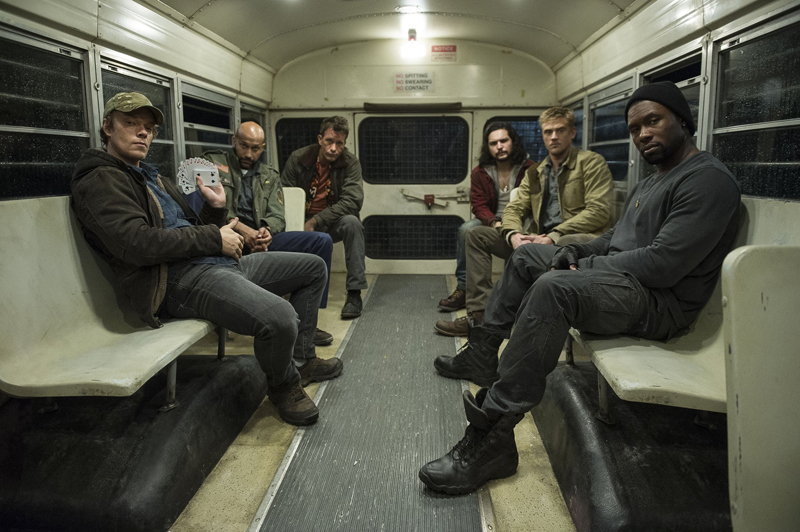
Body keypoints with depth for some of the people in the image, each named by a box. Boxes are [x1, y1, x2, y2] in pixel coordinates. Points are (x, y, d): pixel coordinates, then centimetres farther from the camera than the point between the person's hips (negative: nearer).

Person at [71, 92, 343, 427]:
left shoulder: (152, 178, 27)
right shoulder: (99, 181, -3)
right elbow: (140, 245, -19)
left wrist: (215, 207, 6)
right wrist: (215, 238, -12)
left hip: (219, 262, 10)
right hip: (178, 279, -10)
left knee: (314, 267, 14)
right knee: (280, 317, -34)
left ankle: (301, 360, 20)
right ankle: (283, 385, 0)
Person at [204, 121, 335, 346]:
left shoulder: (270, 176, 25)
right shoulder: (213, 162, 13)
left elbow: (277, 216, 11)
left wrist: (266, 231, -15)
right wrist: (241, 228, -19)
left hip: (260, 238, 5)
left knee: (322, 241, -14)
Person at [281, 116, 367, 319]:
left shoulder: (351, 163, -9)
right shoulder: (298, 159, -5)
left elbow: (352, 201, -21)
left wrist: (315, 221, -27)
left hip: (332, 223, -1)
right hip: (303, 222, 1)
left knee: (352, 222, -33)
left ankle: (354, 293, -26)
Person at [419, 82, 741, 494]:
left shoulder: (708, 180, -13)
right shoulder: (651, 182, 20)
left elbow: (663, 263, -24)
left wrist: (582, 268, -16)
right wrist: (575, 252, 4)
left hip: (660, 301, -11)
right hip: (620, 276, 11)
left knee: (554, 287, -37)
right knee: (527, 255, 19)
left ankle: (492, 440, -36)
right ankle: (482, 354, 19)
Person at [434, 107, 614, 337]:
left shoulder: (591, 163, 2)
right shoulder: (534, 173, 20)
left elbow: (599, 211, -10)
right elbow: (514, 209, 13)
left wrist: (554, 237, -20)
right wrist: (513, 234, -13)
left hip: (573, 240, -6)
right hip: (540, 240, 6)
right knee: (477, 235, -2)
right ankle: (479, 314, -15)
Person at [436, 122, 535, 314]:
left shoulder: (529, 169, -5)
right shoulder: (479, 172, 5)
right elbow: (479, 205, -2)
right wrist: (495, 223, -24)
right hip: (491, 221, 3)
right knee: (466, 230, -25)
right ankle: (463, 289, -20)